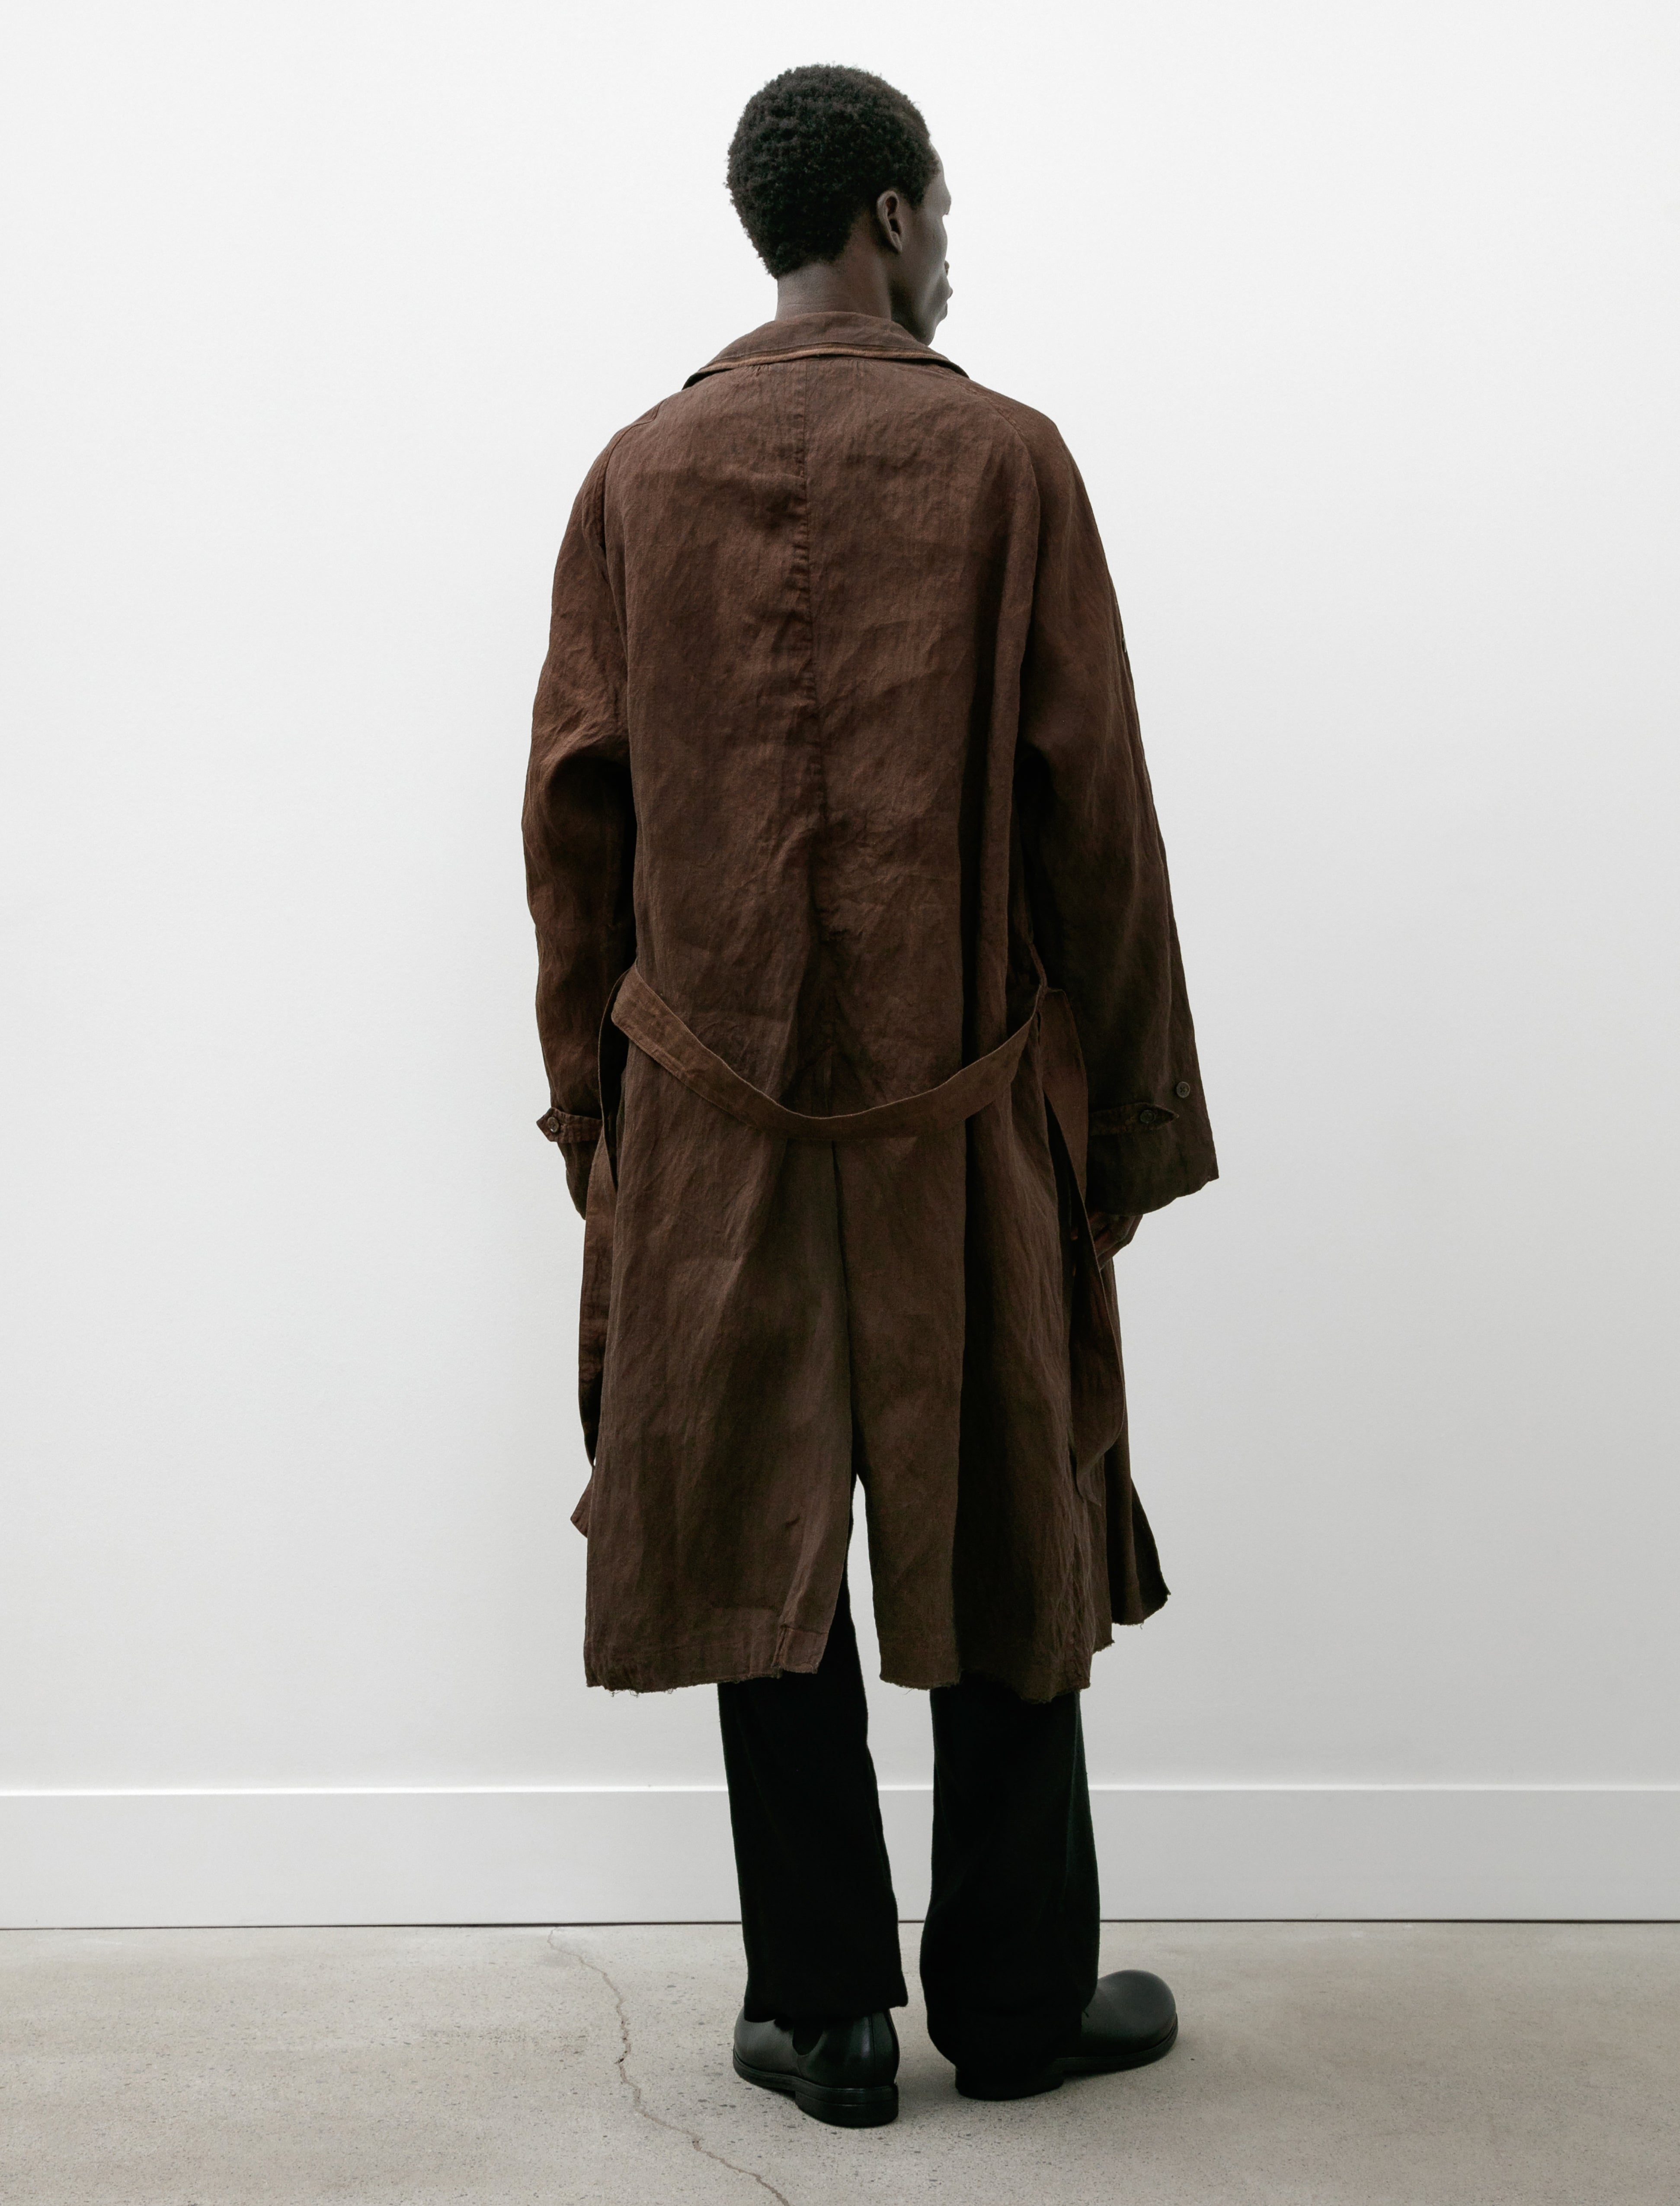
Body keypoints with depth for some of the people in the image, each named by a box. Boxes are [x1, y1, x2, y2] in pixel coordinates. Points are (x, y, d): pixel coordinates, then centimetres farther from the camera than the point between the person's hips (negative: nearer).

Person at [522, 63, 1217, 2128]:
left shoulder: (639, 472, 4)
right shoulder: (1000, 459, -4)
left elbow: (573, 814, 4)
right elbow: (1093, 812, -5)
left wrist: (590, 1096, 12)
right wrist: (1143, 1102, 3)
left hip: (713, 1120, 2)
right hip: (969, 1110, -2)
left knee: (764, 1554, 9)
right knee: (1006, 1548, 11)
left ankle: (824, 2014, 18)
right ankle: (1019, 1997, 22)